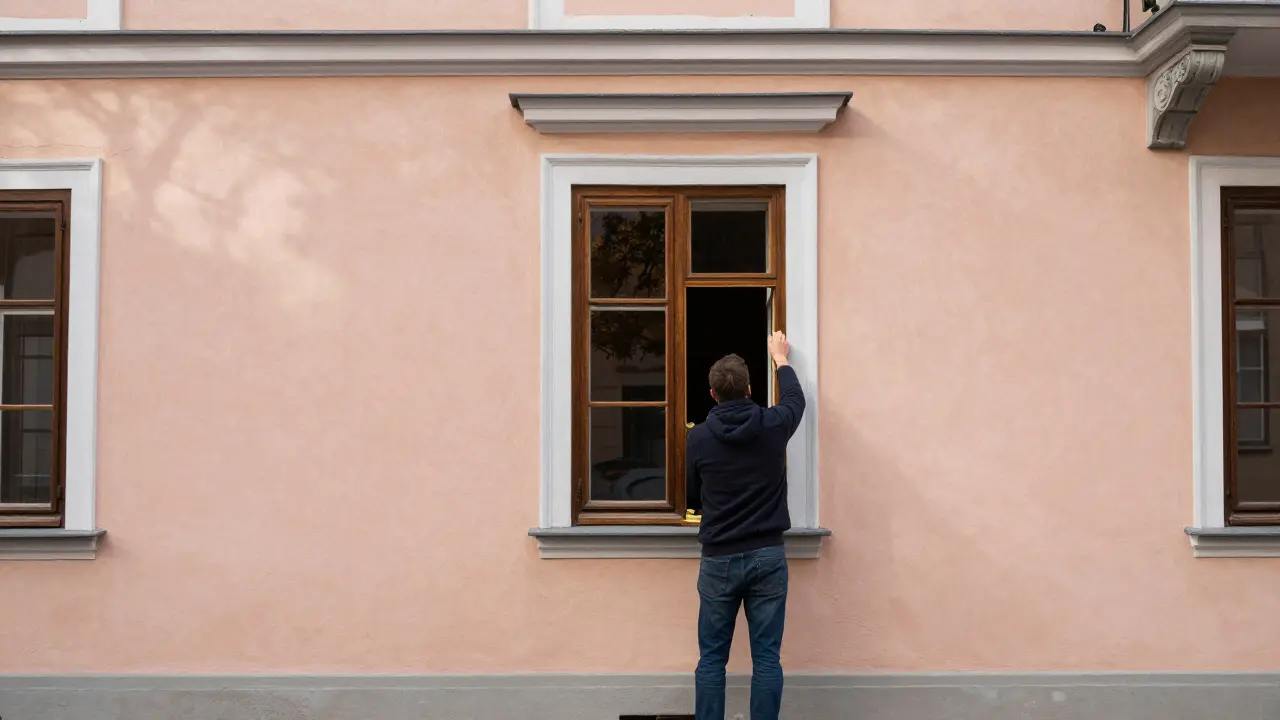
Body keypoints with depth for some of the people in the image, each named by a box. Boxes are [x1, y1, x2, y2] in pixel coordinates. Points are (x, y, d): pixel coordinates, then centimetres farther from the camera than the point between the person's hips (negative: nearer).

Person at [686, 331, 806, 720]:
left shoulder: (698, 437, -5)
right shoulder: (773, 425, -3)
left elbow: (691, 498, 8)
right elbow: (795, 400, 20)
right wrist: (781, 359, 35)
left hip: (718, 559, 0)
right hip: (768, 556, 1)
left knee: (711, 659, 6)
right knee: (766, 659, 4)